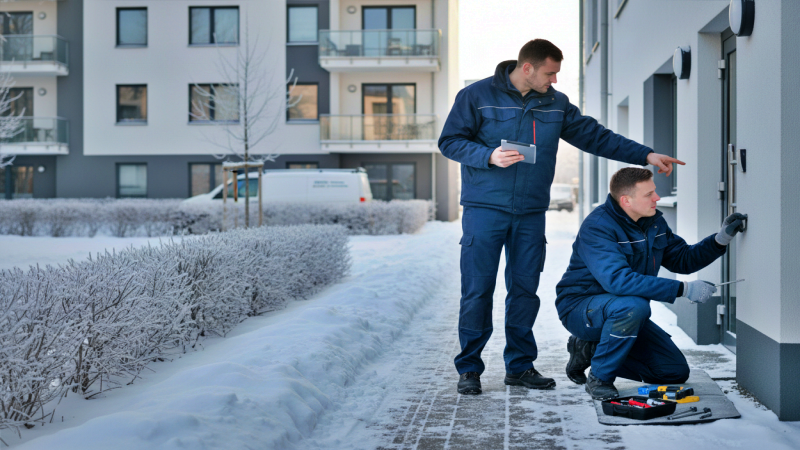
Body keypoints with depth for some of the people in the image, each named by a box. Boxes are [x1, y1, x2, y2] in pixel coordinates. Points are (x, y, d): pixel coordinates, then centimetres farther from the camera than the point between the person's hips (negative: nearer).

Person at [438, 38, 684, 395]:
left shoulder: (556, 104, 12)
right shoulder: (477, 96, -2)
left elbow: (595, 136, 14)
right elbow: (450, 141, -2)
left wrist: (645, 155, 8)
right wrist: (489, 156, -18)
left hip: (531, 212, 4)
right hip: (485, 209, -4)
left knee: (525, 288, 6)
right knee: (477, 289, -4)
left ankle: (520, 365, 17)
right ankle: (469, 368, 6)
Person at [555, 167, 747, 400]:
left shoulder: (654, 221, 1)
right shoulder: (598, 226, -25)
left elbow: (683, 260, 11)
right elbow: (618, 279, -38)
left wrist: (721, 239, -6)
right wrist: (684, 289, -39)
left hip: (624, 311, 8)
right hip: (580, 306, -8)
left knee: (676, 371, 2)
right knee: (633, 305, -39)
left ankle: (591, 349, 11)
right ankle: (599, 378, -18)